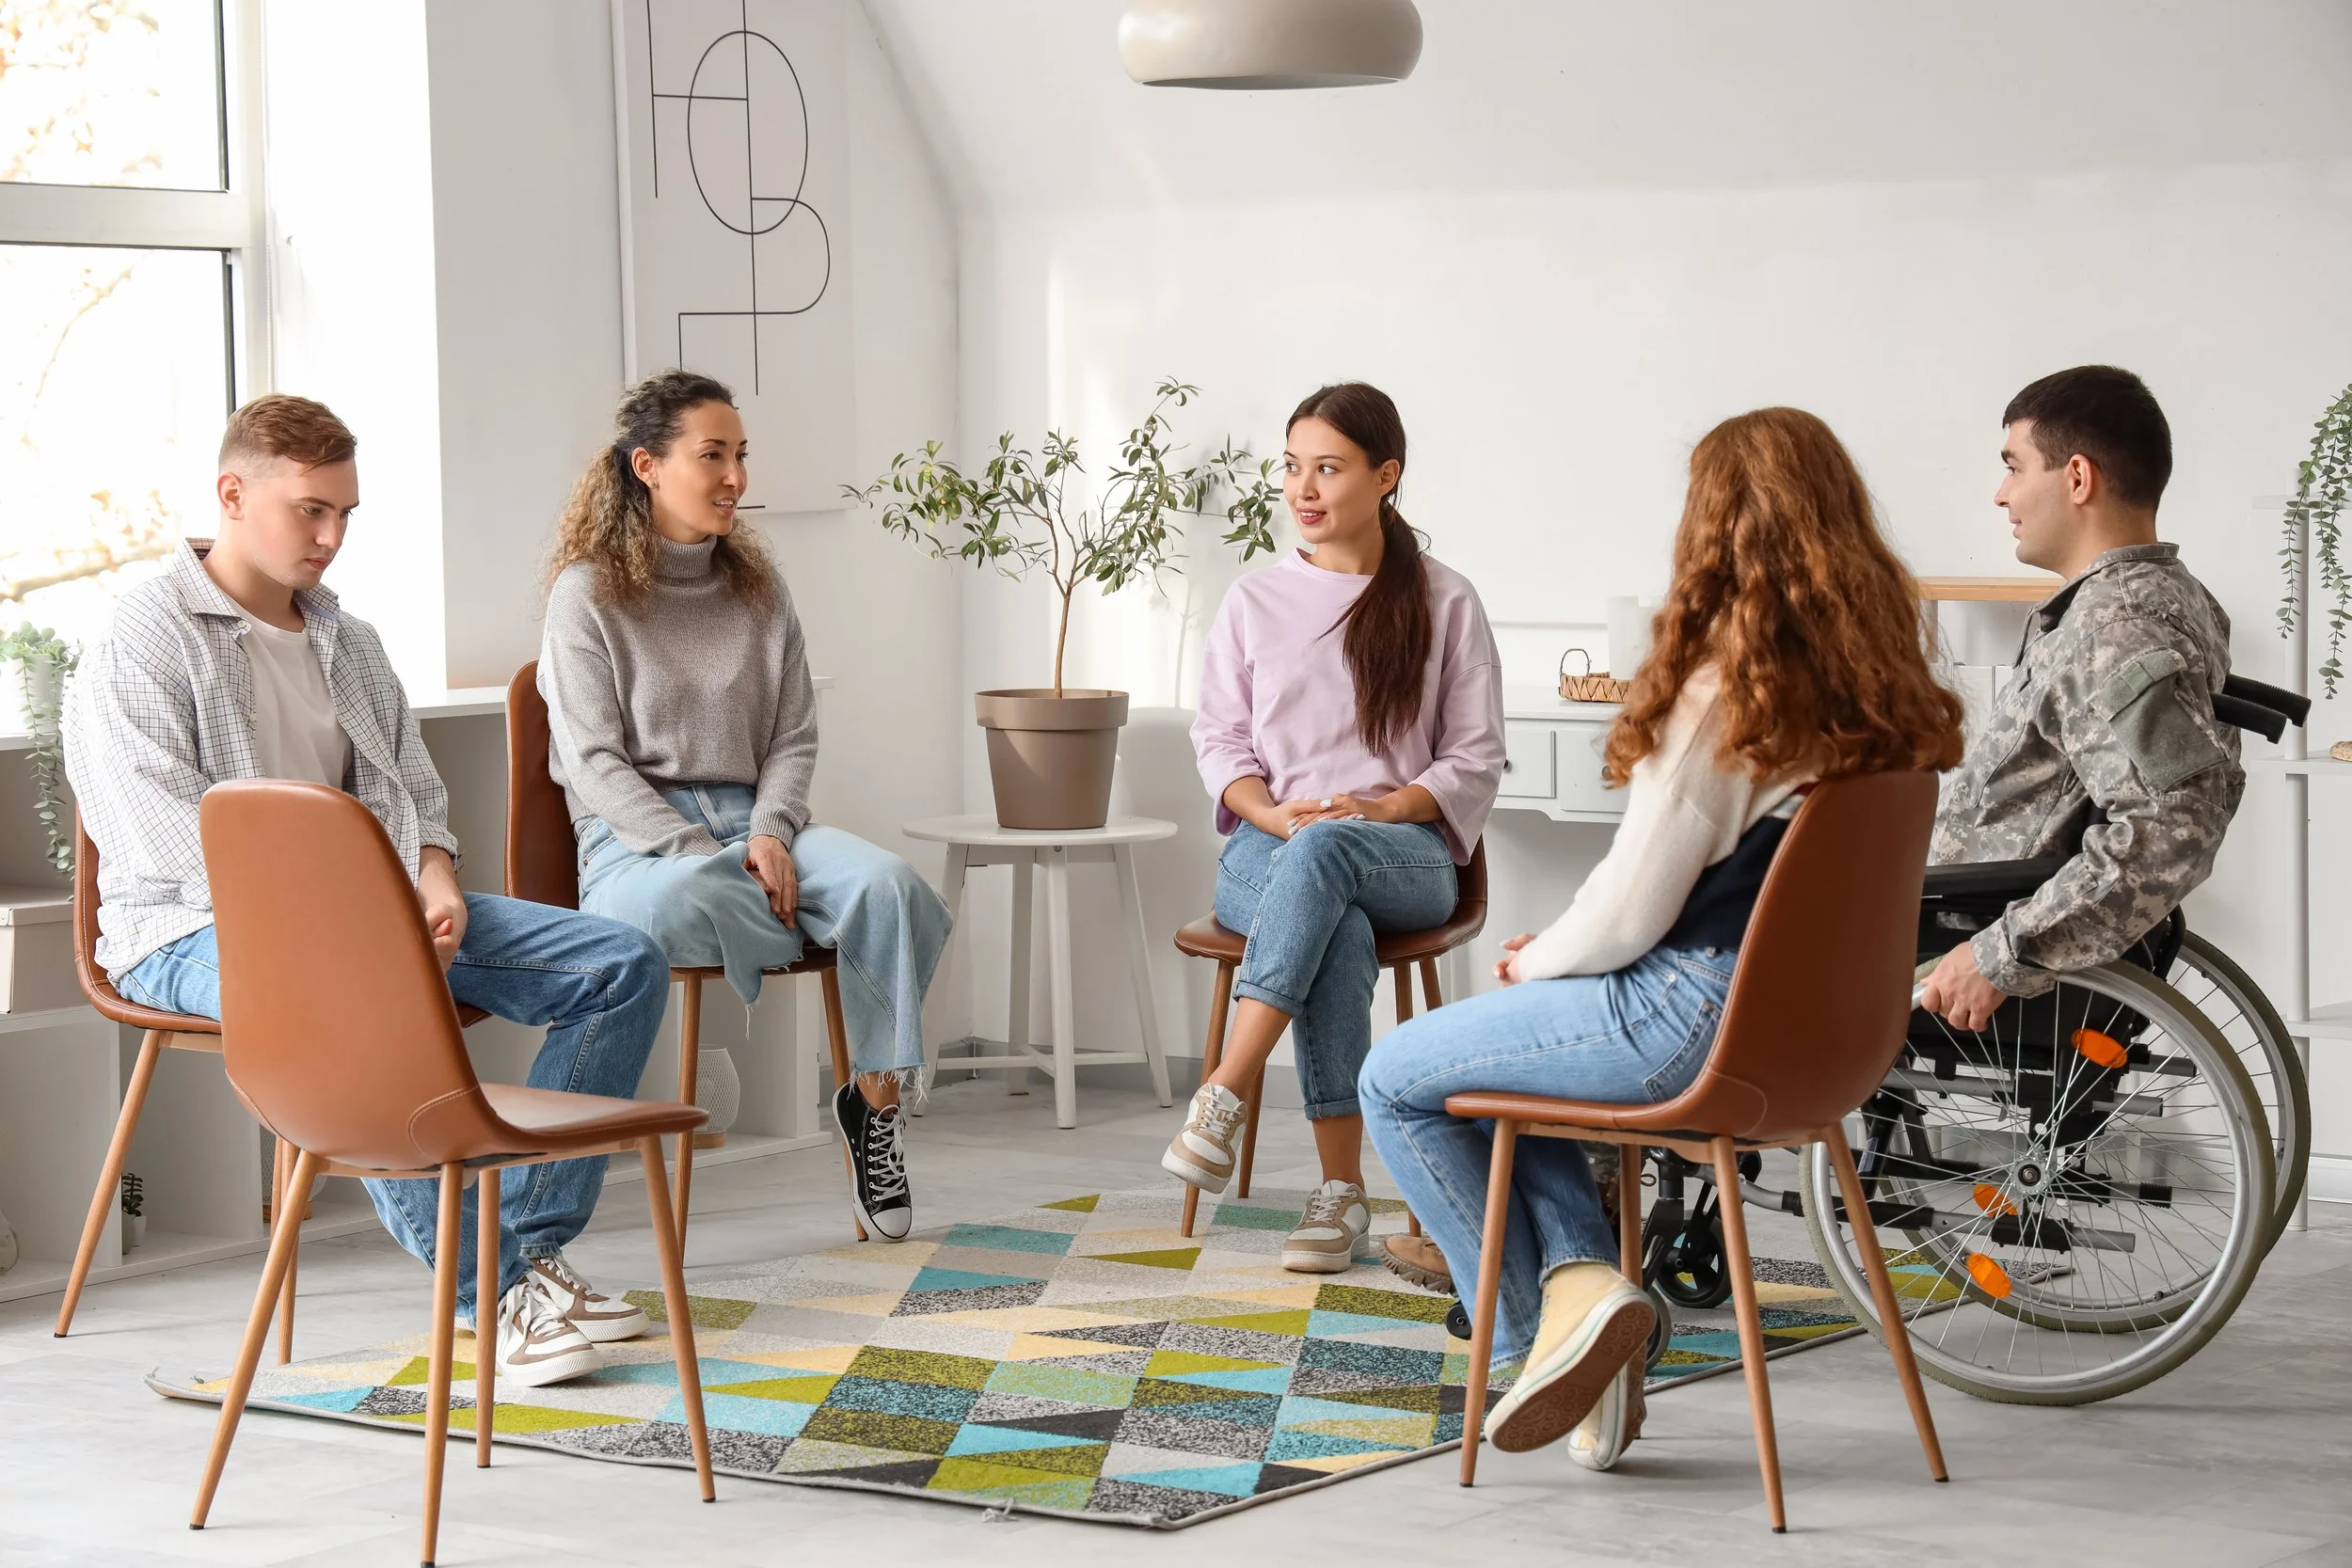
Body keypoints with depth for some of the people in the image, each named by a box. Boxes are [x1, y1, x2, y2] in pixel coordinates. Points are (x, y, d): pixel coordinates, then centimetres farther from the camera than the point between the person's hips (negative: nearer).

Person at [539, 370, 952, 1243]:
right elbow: (594, 763, -6)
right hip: (637, 838, -4)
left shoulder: (757, 590, 15)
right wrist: (701, 855, -18)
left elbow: (793, 738, 12)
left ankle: (875, 1099, -17)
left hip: (755, 822, 4)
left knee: (889, 881, -27)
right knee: (681, 904, -43)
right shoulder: (588, 593, 0)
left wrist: (770, 835, -9)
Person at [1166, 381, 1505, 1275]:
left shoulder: (1444, 602, 9)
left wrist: (1381, 809, -13)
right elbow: (1219, 739, 12)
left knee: (1326, 851, -40)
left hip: (1403, 854, -1)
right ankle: (1341, 1189, -37)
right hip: (1268, 849, 1)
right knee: (1339, 934, -37)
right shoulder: (1254, 601, 15)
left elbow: (1475, 757, 5)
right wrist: (1273, 812, -9)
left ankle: (1224, 1097, -43)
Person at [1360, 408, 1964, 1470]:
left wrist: (1539, 960, 4)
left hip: (1699, 1020, -9)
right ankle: (1579, 1269, 9)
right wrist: (1558, 955, 15)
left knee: (1396, 1082, 7)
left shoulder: (1723, 692, -20)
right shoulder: (1876, 674, 5)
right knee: (1499, 1045, 28)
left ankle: (1539, 1327, 7)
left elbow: (1632, 907, -18)